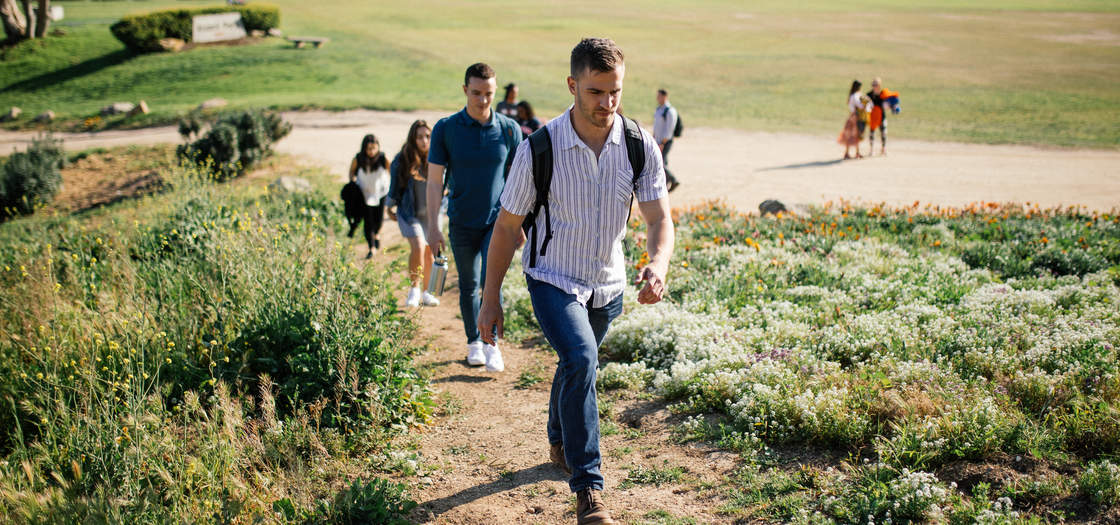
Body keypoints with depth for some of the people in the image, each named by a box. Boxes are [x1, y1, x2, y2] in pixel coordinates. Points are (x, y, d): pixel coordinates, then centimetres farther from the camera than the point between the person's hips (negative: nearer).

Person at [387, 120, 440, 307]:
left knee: (429, 252, 9)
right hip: (409, 213, -2)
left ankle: (426, 292, 25)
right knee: (418, 247, -18)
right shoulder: (402, 160, -9)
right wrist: (390, 207, 14)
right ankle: (414, 289, 0)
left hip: (431, 213, 2)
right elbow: (394, 185, 5)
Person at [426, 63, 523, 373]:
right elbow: (435, 180, -3)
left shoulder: (509, 129, -4)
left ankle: (492, 343, -1)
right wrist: (433, 226, -6)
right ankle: (474, 343, 27)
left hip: (498, 220, -1)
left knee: (491, 280, -15)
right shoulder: (445, 129, -6)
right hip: (462, 222, 1)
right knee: (469, 286, 11)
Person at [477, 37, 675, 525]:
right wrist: (490, 299, -6)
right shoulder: (539, 149, -19)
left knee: (578, 365, 22)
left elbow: (659, 216, -13)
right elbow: (508, 226, -10)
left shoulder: (640, 146, -11)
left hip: (608, 285, 4)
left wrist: (658, 265, -36)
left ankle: (560, 444, 51)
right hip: (553, 280, -4)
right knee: (580, 361, -26)